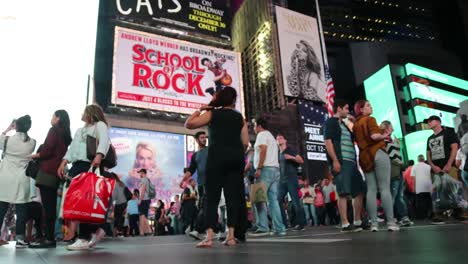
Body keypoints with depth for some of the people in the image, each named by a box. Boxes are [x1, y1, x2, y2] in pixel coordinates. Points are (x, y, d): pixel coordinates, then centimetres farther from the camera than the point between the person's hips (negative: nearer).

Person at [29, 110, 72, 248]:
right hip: (56, 172, 8)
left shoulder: (54, 130, -3)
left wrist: (34, 155, 4)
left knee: (47, 206, -9)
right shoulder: (66, 134, 19)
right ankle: (50, 237, 10)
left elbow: (46, 151, -12)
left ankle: (49, 239, -10)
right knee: (51, 206, 8)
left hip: (47, 172, -8)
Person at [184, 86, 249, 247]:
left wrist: (199, 110, 15)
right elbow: (245, 143, 7)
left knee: (212, 197, -4)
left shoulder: (212, 113, 7)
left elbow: (189, 124, 4)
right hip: (236, 157, 3)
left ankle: (209, 237, -11)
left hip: (217, 156, -3)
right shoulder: (240, 117, 14)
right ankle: (231, 236, 4)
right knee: (233, 196, 4)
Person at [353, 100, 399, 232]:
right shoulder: (370, 119, -2)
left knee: (371, 190, 2)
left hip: (364, 157, 6)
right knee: (385, 188, -7)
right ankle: (390, 222, -10)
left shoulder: (356, 124, 19)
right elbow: (374, 136, -17)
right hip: (377, 153, -6)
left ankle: (373, 223, -3)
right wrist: (384, 136, 1)